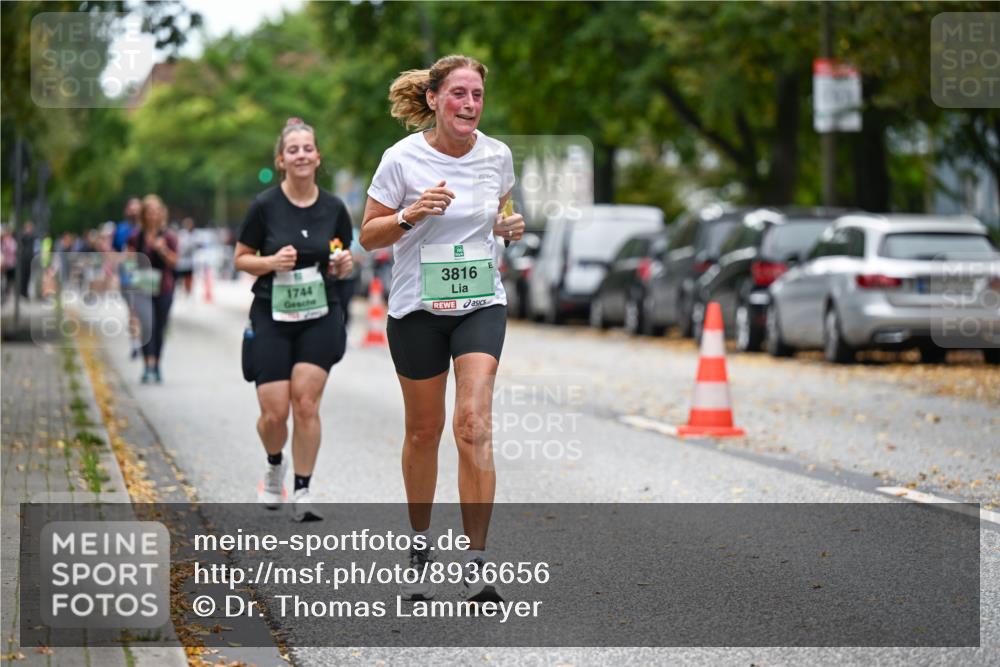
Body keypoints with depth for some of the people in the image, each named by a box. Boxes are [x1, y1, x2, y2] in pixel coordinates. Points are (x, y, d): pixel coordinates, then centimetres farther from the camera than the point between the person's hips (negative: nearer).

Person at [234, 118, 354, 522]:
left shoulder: (334, 208, 1)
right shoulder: (265, 206, -6)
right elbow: (240, 259, 2)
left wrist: (344, 265, -9)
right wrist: (272, 262, -17)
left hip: (320, 317, 1)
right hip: (271, 317, -1)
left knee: (306, 401, -12)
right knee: (274, 413, -5)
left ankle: (302, 493, -1)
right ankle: (275, 465, 29)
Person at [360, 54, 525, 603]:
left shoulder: (497, 155, 1)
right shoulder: (403, 158, -9)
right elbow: (369, 235, -4)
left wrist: (507, 226, -3)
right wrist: (411, 214, -22)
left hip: (481, 305, 1)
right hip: (417, 309, -1)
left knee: (474, 423, -15)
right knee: (423, 430, 9)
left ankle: (475, 565, -16)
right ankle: (419, 543, 32)